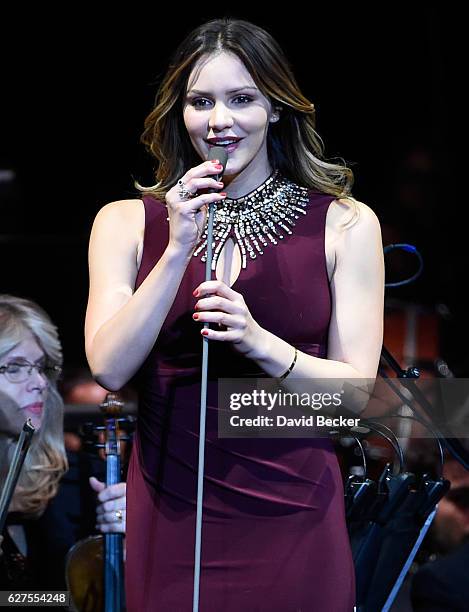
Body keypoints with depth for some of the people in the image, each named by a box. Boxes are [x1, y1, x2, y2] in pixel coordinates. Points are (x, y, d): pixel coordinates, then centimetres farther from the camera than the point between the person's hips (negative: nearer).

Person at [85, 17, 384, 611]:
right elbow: (109, 369, -6)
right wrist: (179, 251, -13)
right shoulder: (126, 222, 4)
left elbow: (356, 390, -2)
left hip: (293, 515, 0)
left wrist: (260, 343, -18)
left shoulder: (344, 223, 2)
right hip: (171, 512, 1)